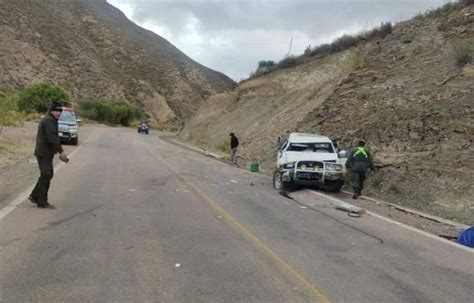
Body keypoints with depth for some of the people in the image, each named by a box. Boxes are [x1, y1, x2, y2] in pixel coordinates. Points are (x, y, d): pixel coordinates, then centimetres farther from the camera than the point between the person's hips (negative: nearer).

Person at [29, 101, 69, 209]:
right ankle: (42, 202, 2)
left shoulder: (50, 120, 19)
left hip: (45, 152, 10)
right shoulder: (49, 120, -15)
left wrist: (60, 153, 17)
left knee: (48, 175, 16)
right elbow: (52, 138, -23)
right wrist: (61, 151, -19)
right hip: (44, 153, -10)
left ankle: (34, 196, 23)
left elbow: (54, 138, 21)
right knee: (46, 176, -5)